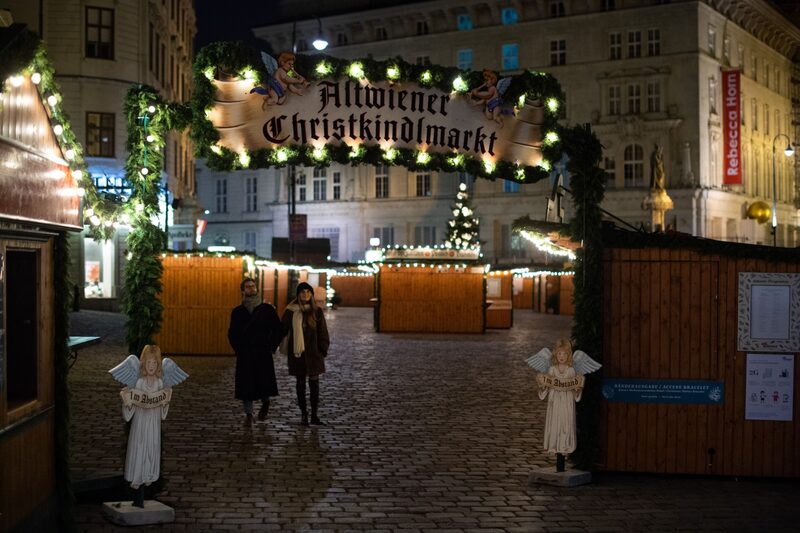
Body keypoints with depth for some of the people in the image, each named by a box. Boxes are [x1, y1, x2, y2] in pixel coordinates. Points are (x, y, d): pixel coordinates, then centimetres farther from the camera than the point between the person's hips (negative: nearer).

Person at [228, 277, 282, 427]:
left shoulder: (267, 309, 2)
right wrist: (238, 349, 4)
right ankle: (248, 415, 9)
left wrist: (272, 347, 0)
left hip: (263, 353, -1)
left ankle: (265, 403, 28)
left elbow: (277, 329, 6)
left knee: (264, 380, -3)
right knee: (245, 384, -1)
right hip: (244, 355, 1)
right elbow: (232, 333, 13)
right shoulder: (237, 311, 6)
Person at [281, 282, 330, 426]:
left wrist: (323, 349, -1)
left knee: (314, 382, 0)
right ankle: (303, 414, 16)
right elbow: (283, 329, 4)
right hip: (297, 353, 0)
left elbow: (322, 333, 4)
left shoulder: (317, 311, 2)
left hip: (313, 353, 0)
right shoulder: (291, 311, 0)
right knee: (300, 383, 8)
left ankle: (315, 414, 7)